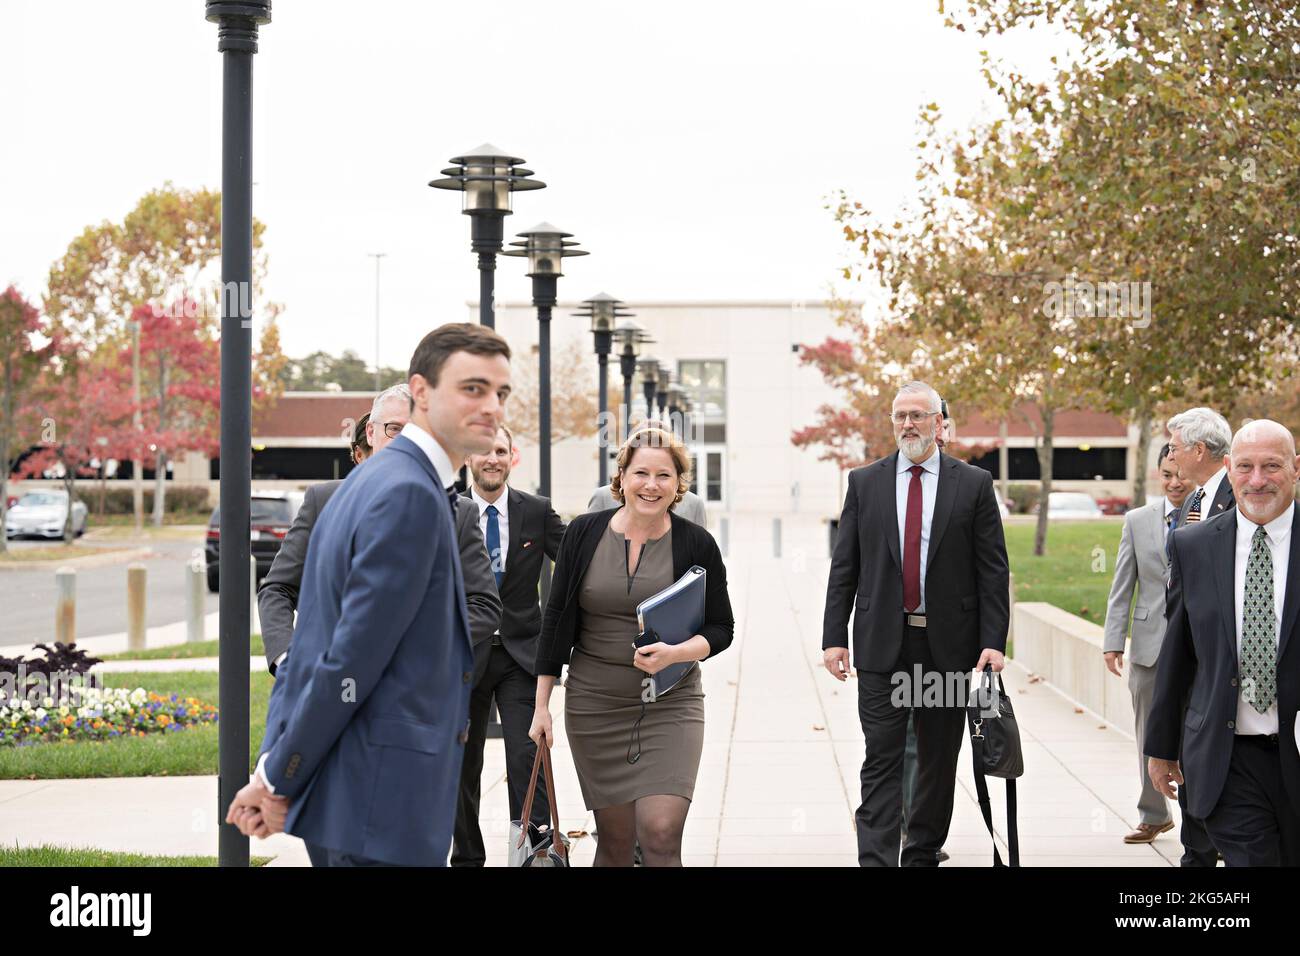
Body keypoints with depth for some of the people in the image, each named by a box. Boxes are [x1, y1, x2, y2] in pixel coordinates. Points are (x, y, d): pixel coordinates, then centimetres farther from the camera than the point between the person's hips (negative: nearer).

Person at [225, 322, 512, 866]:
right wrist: (278, 781, -11)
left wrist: (274, 770, 9)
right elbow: (353, 654, -19)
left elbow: (309, 642, 15)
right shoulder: (410, 494, -16)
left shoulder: (368, 481, 16)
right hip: (382, 801, -10)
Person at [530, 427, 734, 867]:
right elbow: (556, 620, 6)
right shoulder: (584, 533, 0)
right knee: (614, 838, 5)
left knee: (660, 834, -15)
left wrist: (675, 652, -18)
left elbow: (721, 628, 3)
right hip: (594, 703, 1)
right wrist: (542, 705, 4)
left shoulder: (696, 544, -3)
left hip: (669, 705, -1)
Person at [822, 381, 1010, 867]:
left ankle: (924, 853, 22)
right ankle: (876, 858, -9)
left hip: (948, 642, 0)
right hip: (882, 642, 0)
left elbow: (993, 569, 1)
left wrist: (993, 640, -7)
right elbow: (844, 567, 6)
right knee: (881, 759, -6)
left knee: (939, 758, 10)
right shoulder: (864, 482, 6)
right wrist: (834, 637, -1)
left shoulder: (974, 484, 3)